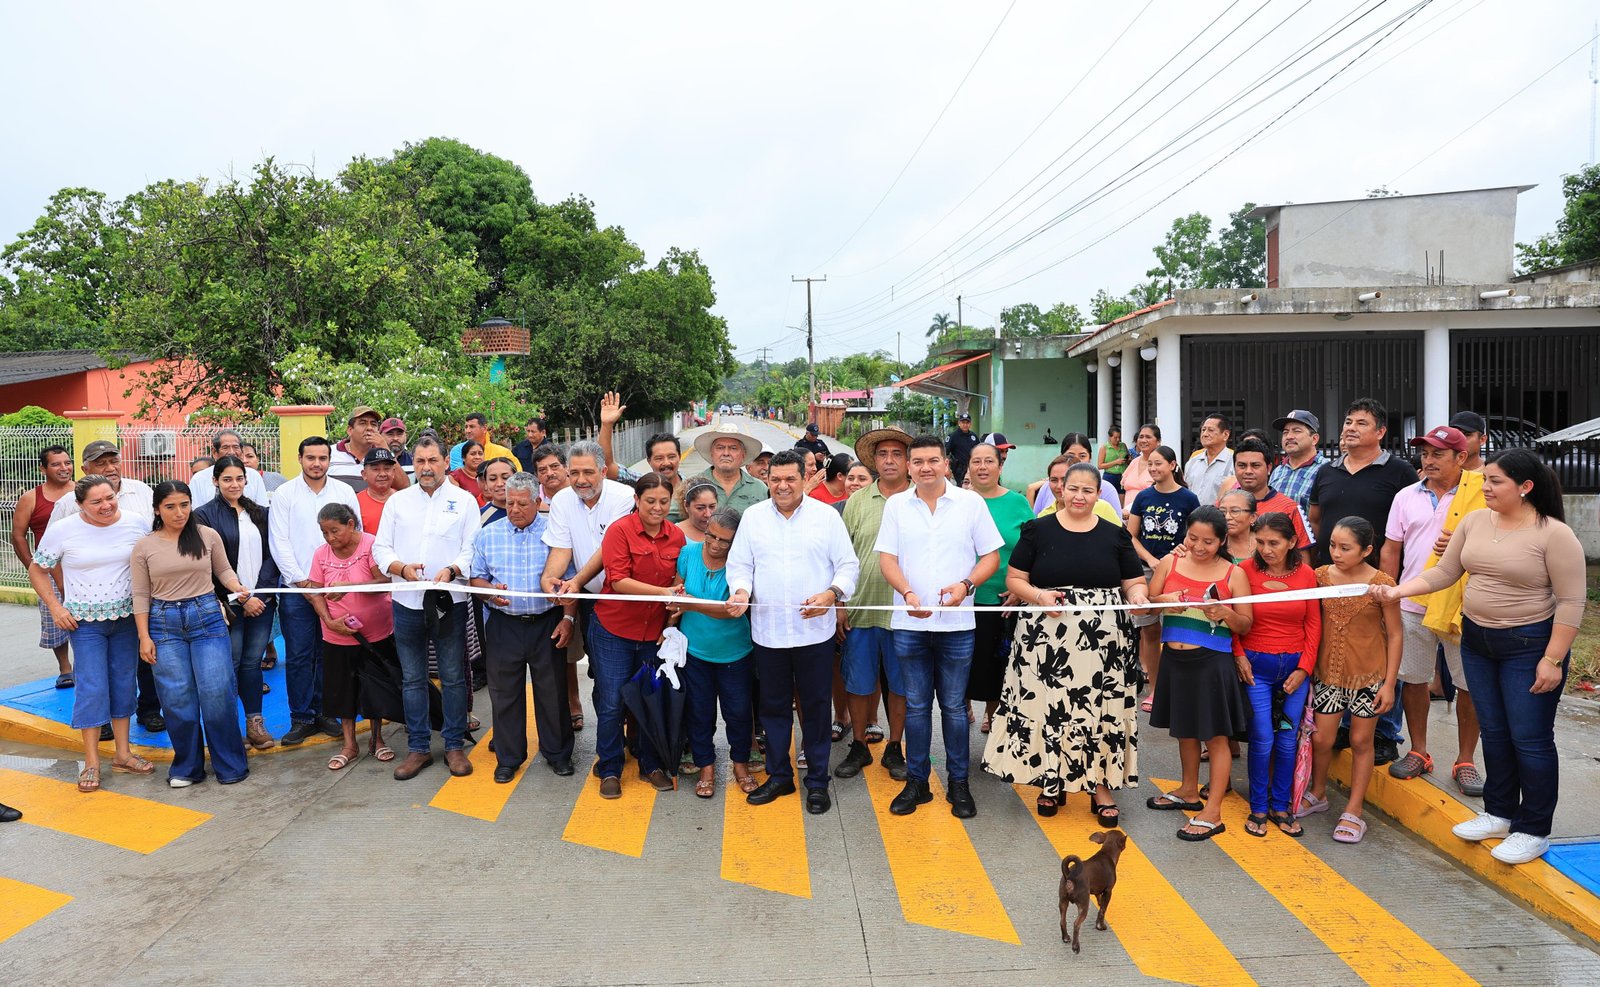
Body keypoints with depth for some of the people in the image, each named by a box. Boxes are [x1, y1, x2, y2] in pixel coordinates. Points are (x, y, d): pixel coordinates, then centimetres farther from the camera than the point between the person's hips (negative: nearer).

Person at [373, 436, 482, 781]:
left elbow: (473, 549, -3)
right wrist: (402, 568, -12)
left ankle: (455, 746, 17)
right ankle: (418, 748, 21)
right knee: (412, 679, 10)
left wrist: (452, 569, -21)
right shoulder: (397, 501, 10)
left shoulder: (464, 501, 3)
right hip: (407, 601, 3)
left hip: (449, 601, -2)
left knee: (453, 677, 5)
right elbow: (381, 549, 7)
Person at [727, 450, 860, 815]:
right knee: (774, 706, 12)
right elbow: (739, 564, 8)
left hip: (815, 631, -2)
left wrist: (832, 594, -17)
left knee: (815, 707, 7)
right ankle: (778, 776, 28)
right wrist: (741, 590, -12)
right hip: (767, 631, 2)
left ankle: (818, 782, 20)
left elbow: (848, 566, 1)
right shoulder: (753, 516, 7)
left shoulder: (826, 516, 1)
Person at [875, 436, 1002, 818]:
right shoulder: (896, 505, 5)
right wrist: (908, 594, -15)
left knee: (954, 706, 7)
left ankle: (958, 783, 19)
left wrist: (965, 585, -16)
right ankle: (916, 782, 21)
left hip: (956, 623, -1)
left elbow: (991, 556, 2)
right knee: (916, 706, 9)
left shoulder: (971, 502, 1)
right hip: (909, 624, 1)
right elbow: (887, 558, 2)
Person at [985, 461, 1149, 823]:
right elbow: (1014, 579, 3)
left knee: (1102, 708, 3)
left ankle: (1101, 785, 17)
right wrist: (1038, 596, -15)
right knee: (1048, 707, 3)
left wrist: (1137, 595, -12)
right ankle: (1051, 782, 19)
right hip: (1047, 638, -1)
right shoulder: (1038, 530, 3)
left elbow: (1134, 583, 11)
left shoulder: (1116, 535, 8)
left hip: (1104, 640, 1)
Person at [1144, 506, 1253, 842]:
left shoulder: (1233, 574, -4)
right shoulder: (1170, 562, 3)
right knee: (1185, 728, 19)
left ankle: (1212, 813, 8)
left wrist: (1226, 614, -21)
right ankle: (1189, 791, 37)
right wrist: (1164, 601, -16)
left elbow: (1246, 626, 0)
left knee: (1215, 735, 2)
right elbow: (1147, 601, 5)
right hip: (1174, 658, 4)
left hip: (1212, 662, -4)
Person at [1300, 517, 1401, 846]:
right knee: (1321, 738, 7)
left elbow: (1394, 635, -6)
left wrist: (1389, 683, -8)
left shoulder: (1382, 584, -12)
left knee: (1360, 741, 9)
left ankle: (1354, 812, 21)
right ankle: (1317, 794, 32)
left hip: (1368, 675, -3)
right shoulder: (1321, 576, -3)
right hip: (1329, 672, 3)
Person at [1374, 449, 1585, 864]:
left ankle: (1533, 831, 16)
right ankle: (1499, 813, 30)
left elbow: (1570, 601, -15)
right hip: (1477, 639, 6)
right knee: (1493, 731, 16)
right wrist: (1397, 590, -8)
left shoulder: (1555, 534, -15)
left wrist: (1553, 660, -17)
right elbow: (1443, 572, 6)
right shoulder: (1474, 521, 1)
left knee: (1529, 737, 1)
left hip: (1529, 644, -6)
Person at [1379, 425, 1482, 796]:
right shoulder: (1406, 497, 6)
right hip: (1413, 604, 3)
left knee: (1469, 684, 4)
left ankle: (1465, 761, 18)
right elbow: (1390, 551, 9)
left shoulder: (1481, 494, -3)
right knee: (1413, 678, 10)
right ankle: (1419, 752, 25)